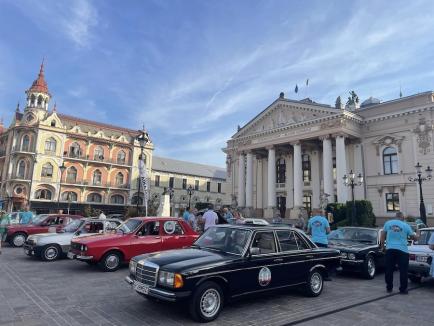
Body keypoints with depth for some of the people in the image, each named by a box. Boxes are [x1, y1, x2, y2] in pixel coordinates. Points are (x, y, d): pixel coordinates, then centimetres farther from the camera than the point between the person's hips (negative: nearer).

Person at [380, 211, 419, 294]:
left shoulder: (388, 223, 6)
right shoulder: (406, 225, 2)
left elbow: (383, 235, 7)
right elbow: (414, 237, 11)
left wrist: (382, 245, 18)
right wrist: (417, 235, 32)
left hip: (390, 249, 2)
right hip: (402, 250, -2)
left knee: (389, 270, 8)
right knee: (403, 271, 7)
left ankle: (389, 288, 14)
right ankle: (403, 289, 10)